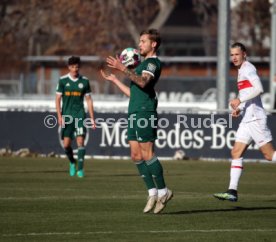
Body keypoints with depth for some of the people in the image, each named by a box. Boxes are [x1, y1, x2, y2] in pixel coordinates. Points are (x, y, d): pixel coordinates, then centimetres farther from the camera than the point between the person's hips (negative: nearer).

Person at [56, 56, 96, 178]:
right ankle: (72, 163, 27)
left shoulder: (84, 81, 4)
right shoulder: (63, 80, 1)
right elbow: (58, 99, 2)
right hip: (67, 115, 0)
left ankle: (80, 169, -11)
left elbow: (89, 100, 9)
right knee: (66, 144, -1)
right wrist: (59, 116, -8)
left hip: (80, 114, 0)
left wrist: (92, 118, 6)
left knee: (80, 141, -13)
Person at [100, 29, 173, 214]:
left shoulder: (153, 63, -5)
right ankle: (153, 193, 8)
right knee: (136, 156, 5)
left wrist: (123, 69, -32)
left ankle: (163, 191, -2)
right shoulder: (144, 64, 25)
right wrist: (115, 80, 28)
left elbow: (143, 82, -25)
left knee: (147, 154, -10)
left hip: (145, 113, -10)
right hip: (134, 114, 10)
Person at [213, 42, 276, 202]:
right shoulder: (242, 71, 21)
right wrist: (239, 109, 15)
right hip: (247, 120, 10)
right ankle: (232, 191, -3)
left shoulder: (248, 68, -8)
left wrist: (240, 101, -19)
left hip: (256, 118, -10)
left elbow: (259, 89, -22)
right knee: (236, 153, 1)